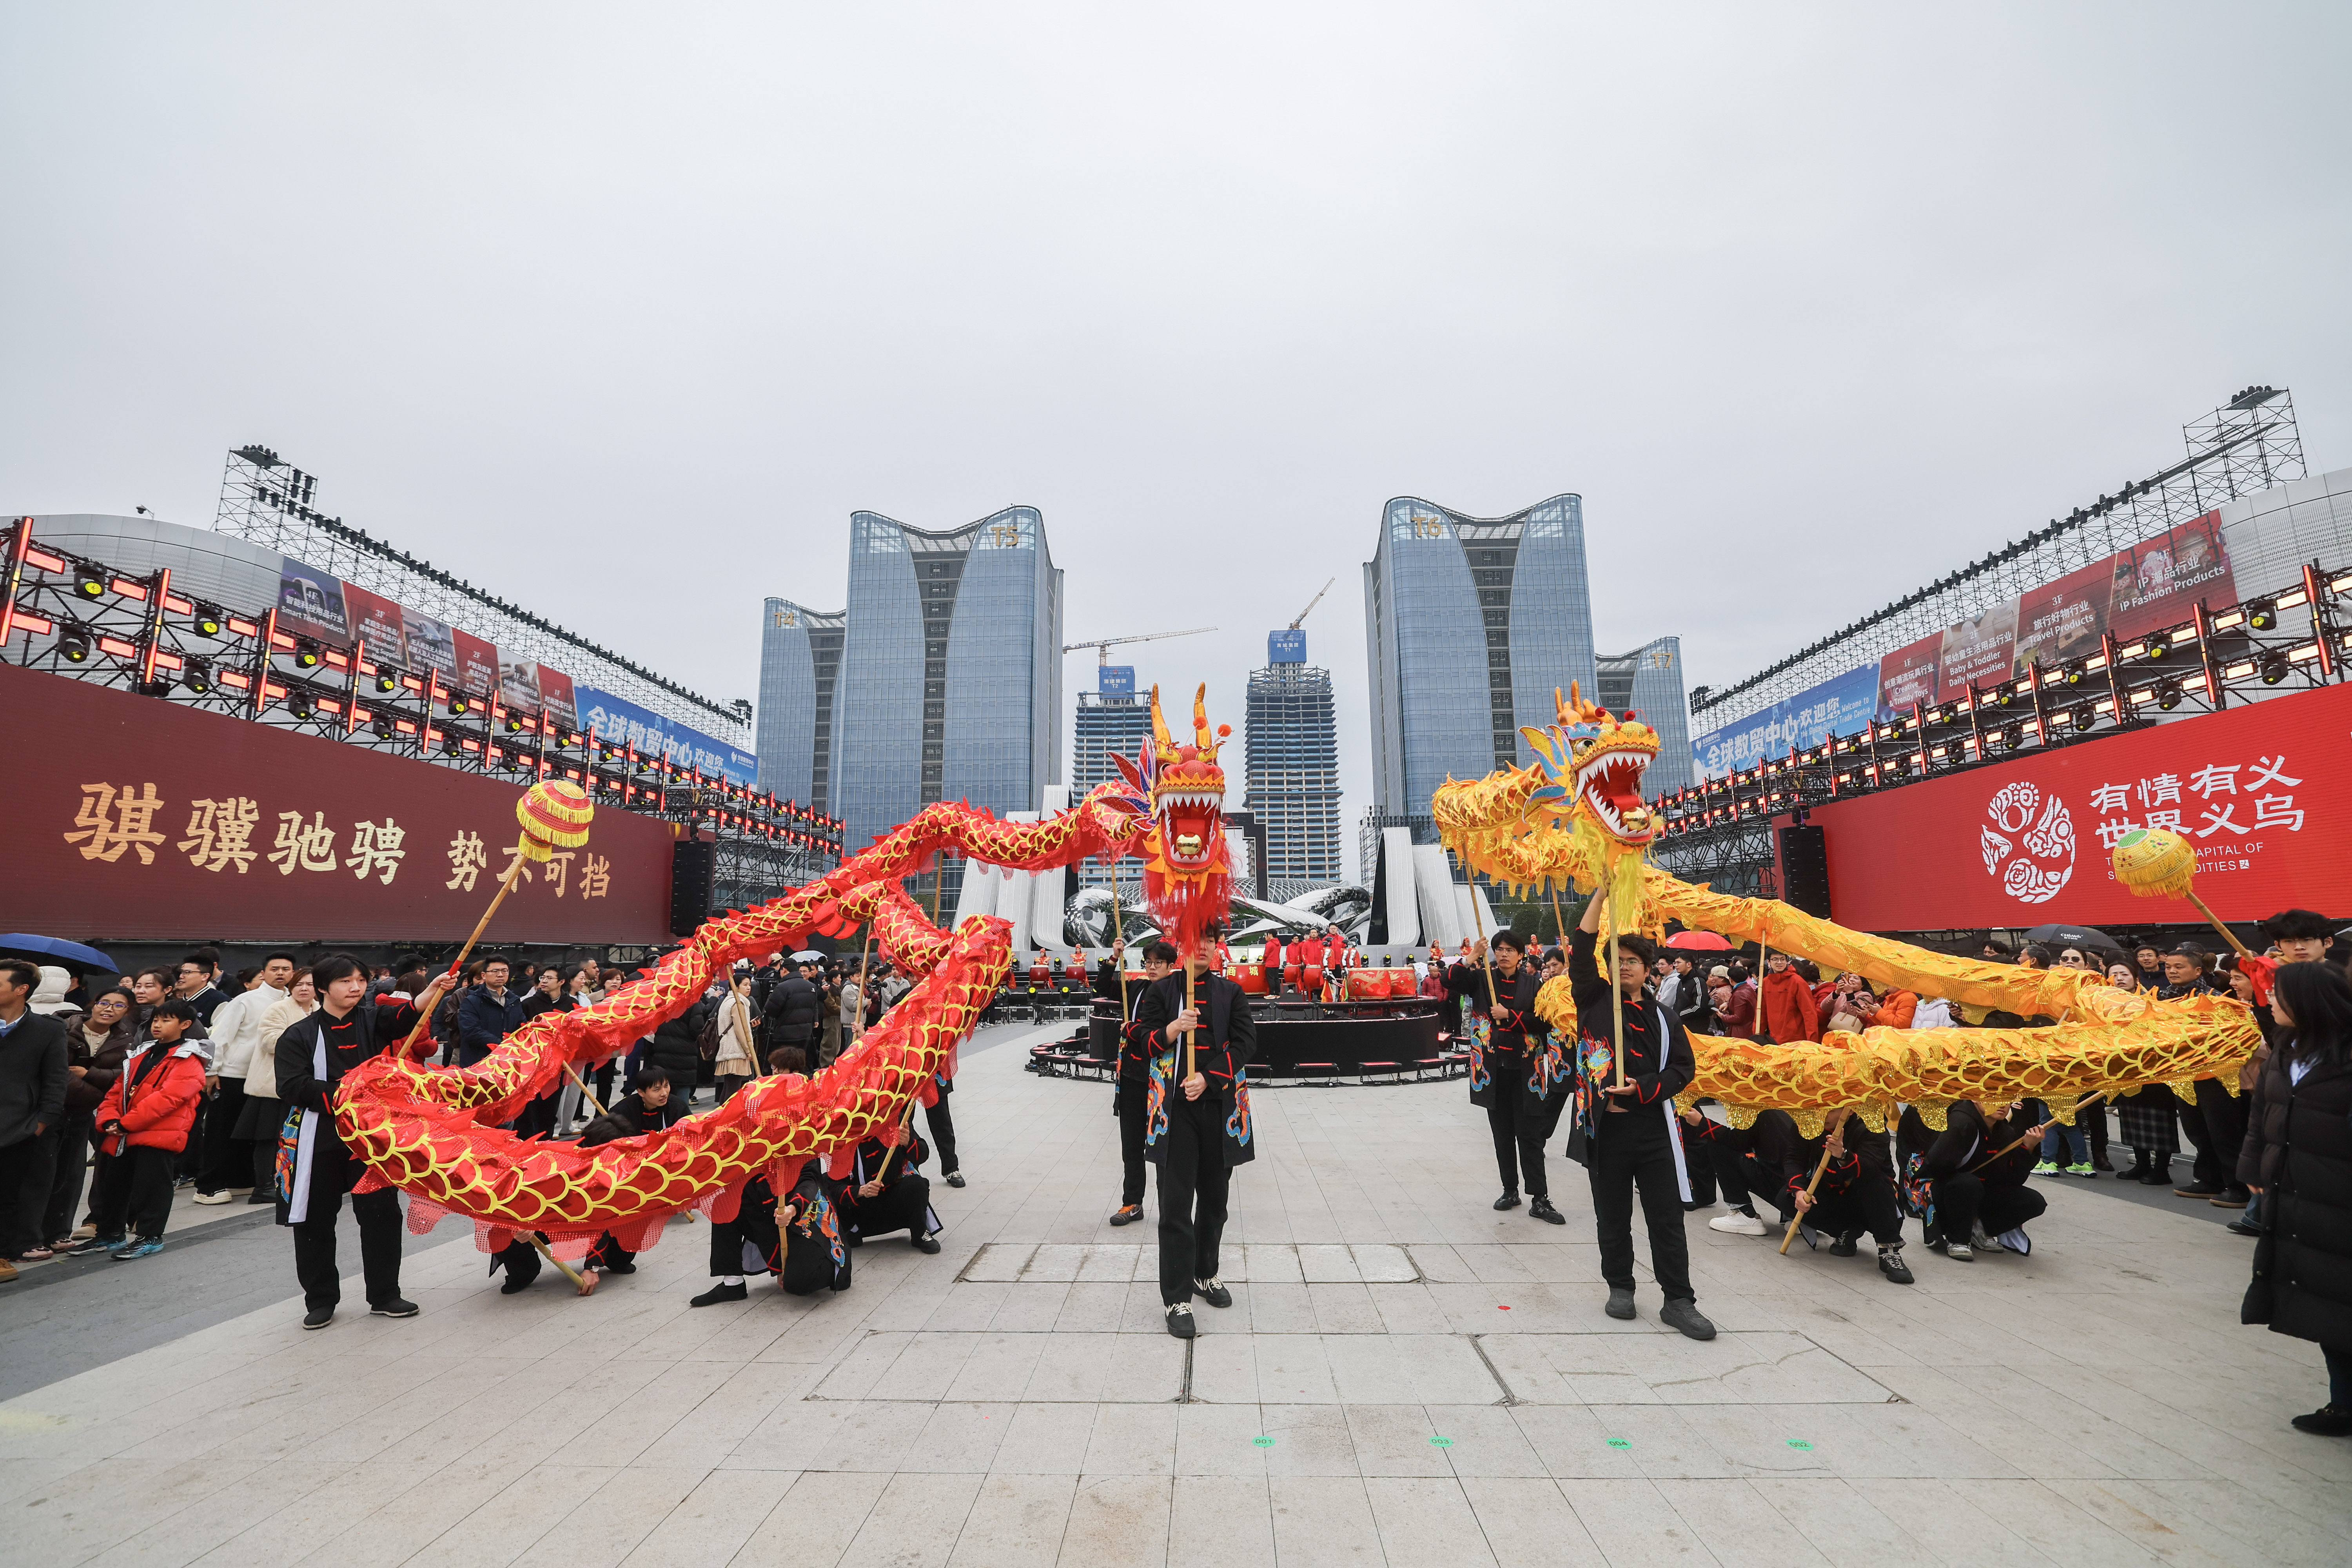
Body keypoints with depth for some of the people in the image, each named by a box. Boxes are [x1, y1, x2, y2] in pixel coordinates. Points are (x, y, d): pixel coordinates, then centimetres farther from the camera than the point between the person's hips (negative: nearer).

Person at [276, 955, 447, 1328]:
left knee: (382, 1213, 5)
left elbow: (407, 1015, -17)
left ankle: (384, 1295, 17)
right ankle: (321, 1299, 26)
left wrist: (433, 990, -35)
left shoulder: (374, 1020, 4)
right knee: (316, 1220, 8)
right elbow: (293, 1087, -8)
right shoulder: (299, 1036, -1)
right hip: (321, 1139, -1)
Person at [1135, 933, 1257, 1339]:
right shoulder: (1159, 990, 3)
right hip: (1175, 1108, -2)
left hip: (1221, 1106, 2)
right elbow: (1140, 1040, -1)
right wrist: (1171, 1031, -21)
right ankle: (1177, 1298, 7)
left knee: (1214, 1198, 14)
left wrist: (1208, 1078, -12)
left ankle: (1206, 1274, 35)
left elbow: (1245, 1042, -1)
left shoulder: (1231, 992, 6)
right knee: (1176, 1204, -2)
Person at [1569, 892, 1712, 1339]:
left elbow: (1682, 1068, 5)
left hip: (1652, 1127, 1)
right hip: (1604, 1127, -1)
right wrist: (1602, 892, -13)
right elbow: (1582, 952, -8)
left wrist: (1642, 1088, -12)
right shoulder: (1594, 1003, 3)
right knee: (1613, 1217, 11)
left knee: (1667, 1217, 4)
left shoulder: (1663, 1019, 8)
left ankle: (1678, 1301, 16)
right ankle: (1620, 1287, 28)